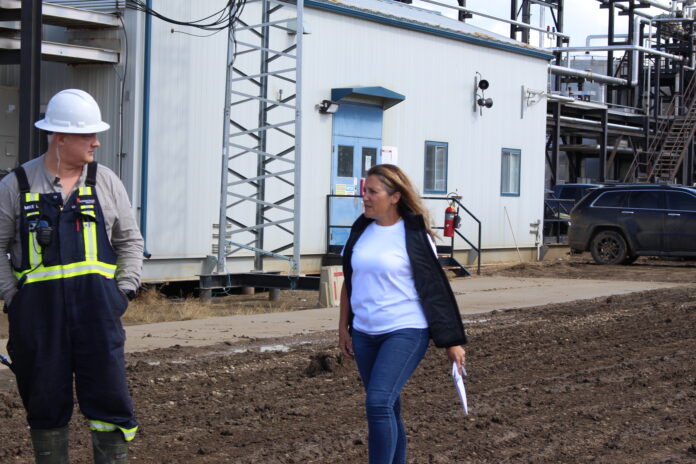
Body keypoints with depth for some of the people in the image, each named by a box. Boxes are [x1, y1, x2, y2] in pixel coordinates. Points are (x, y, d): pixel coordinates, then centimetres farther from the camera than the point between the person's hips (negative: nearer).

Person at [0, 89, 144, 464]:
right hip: (38, 310, -1)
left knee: (109, 395, -1)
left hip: (96, 308, 1)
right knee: (45, 401, 6)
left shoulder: (105, 182, 8)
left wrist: (122, 292, 3)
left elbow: (130, 242, 13)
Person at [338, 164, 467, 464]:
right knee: (387, 409, 12)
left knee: (378, 402, -19)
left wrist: (452, 342, -6)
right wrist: (344, 328, 14)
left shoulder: (414, 235, -9)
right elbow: (349, 282, 17)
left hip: (405, 332, -6)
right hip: (364, 334, 6)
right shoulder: (361, 230, 8)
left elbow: (436, 290, -6)